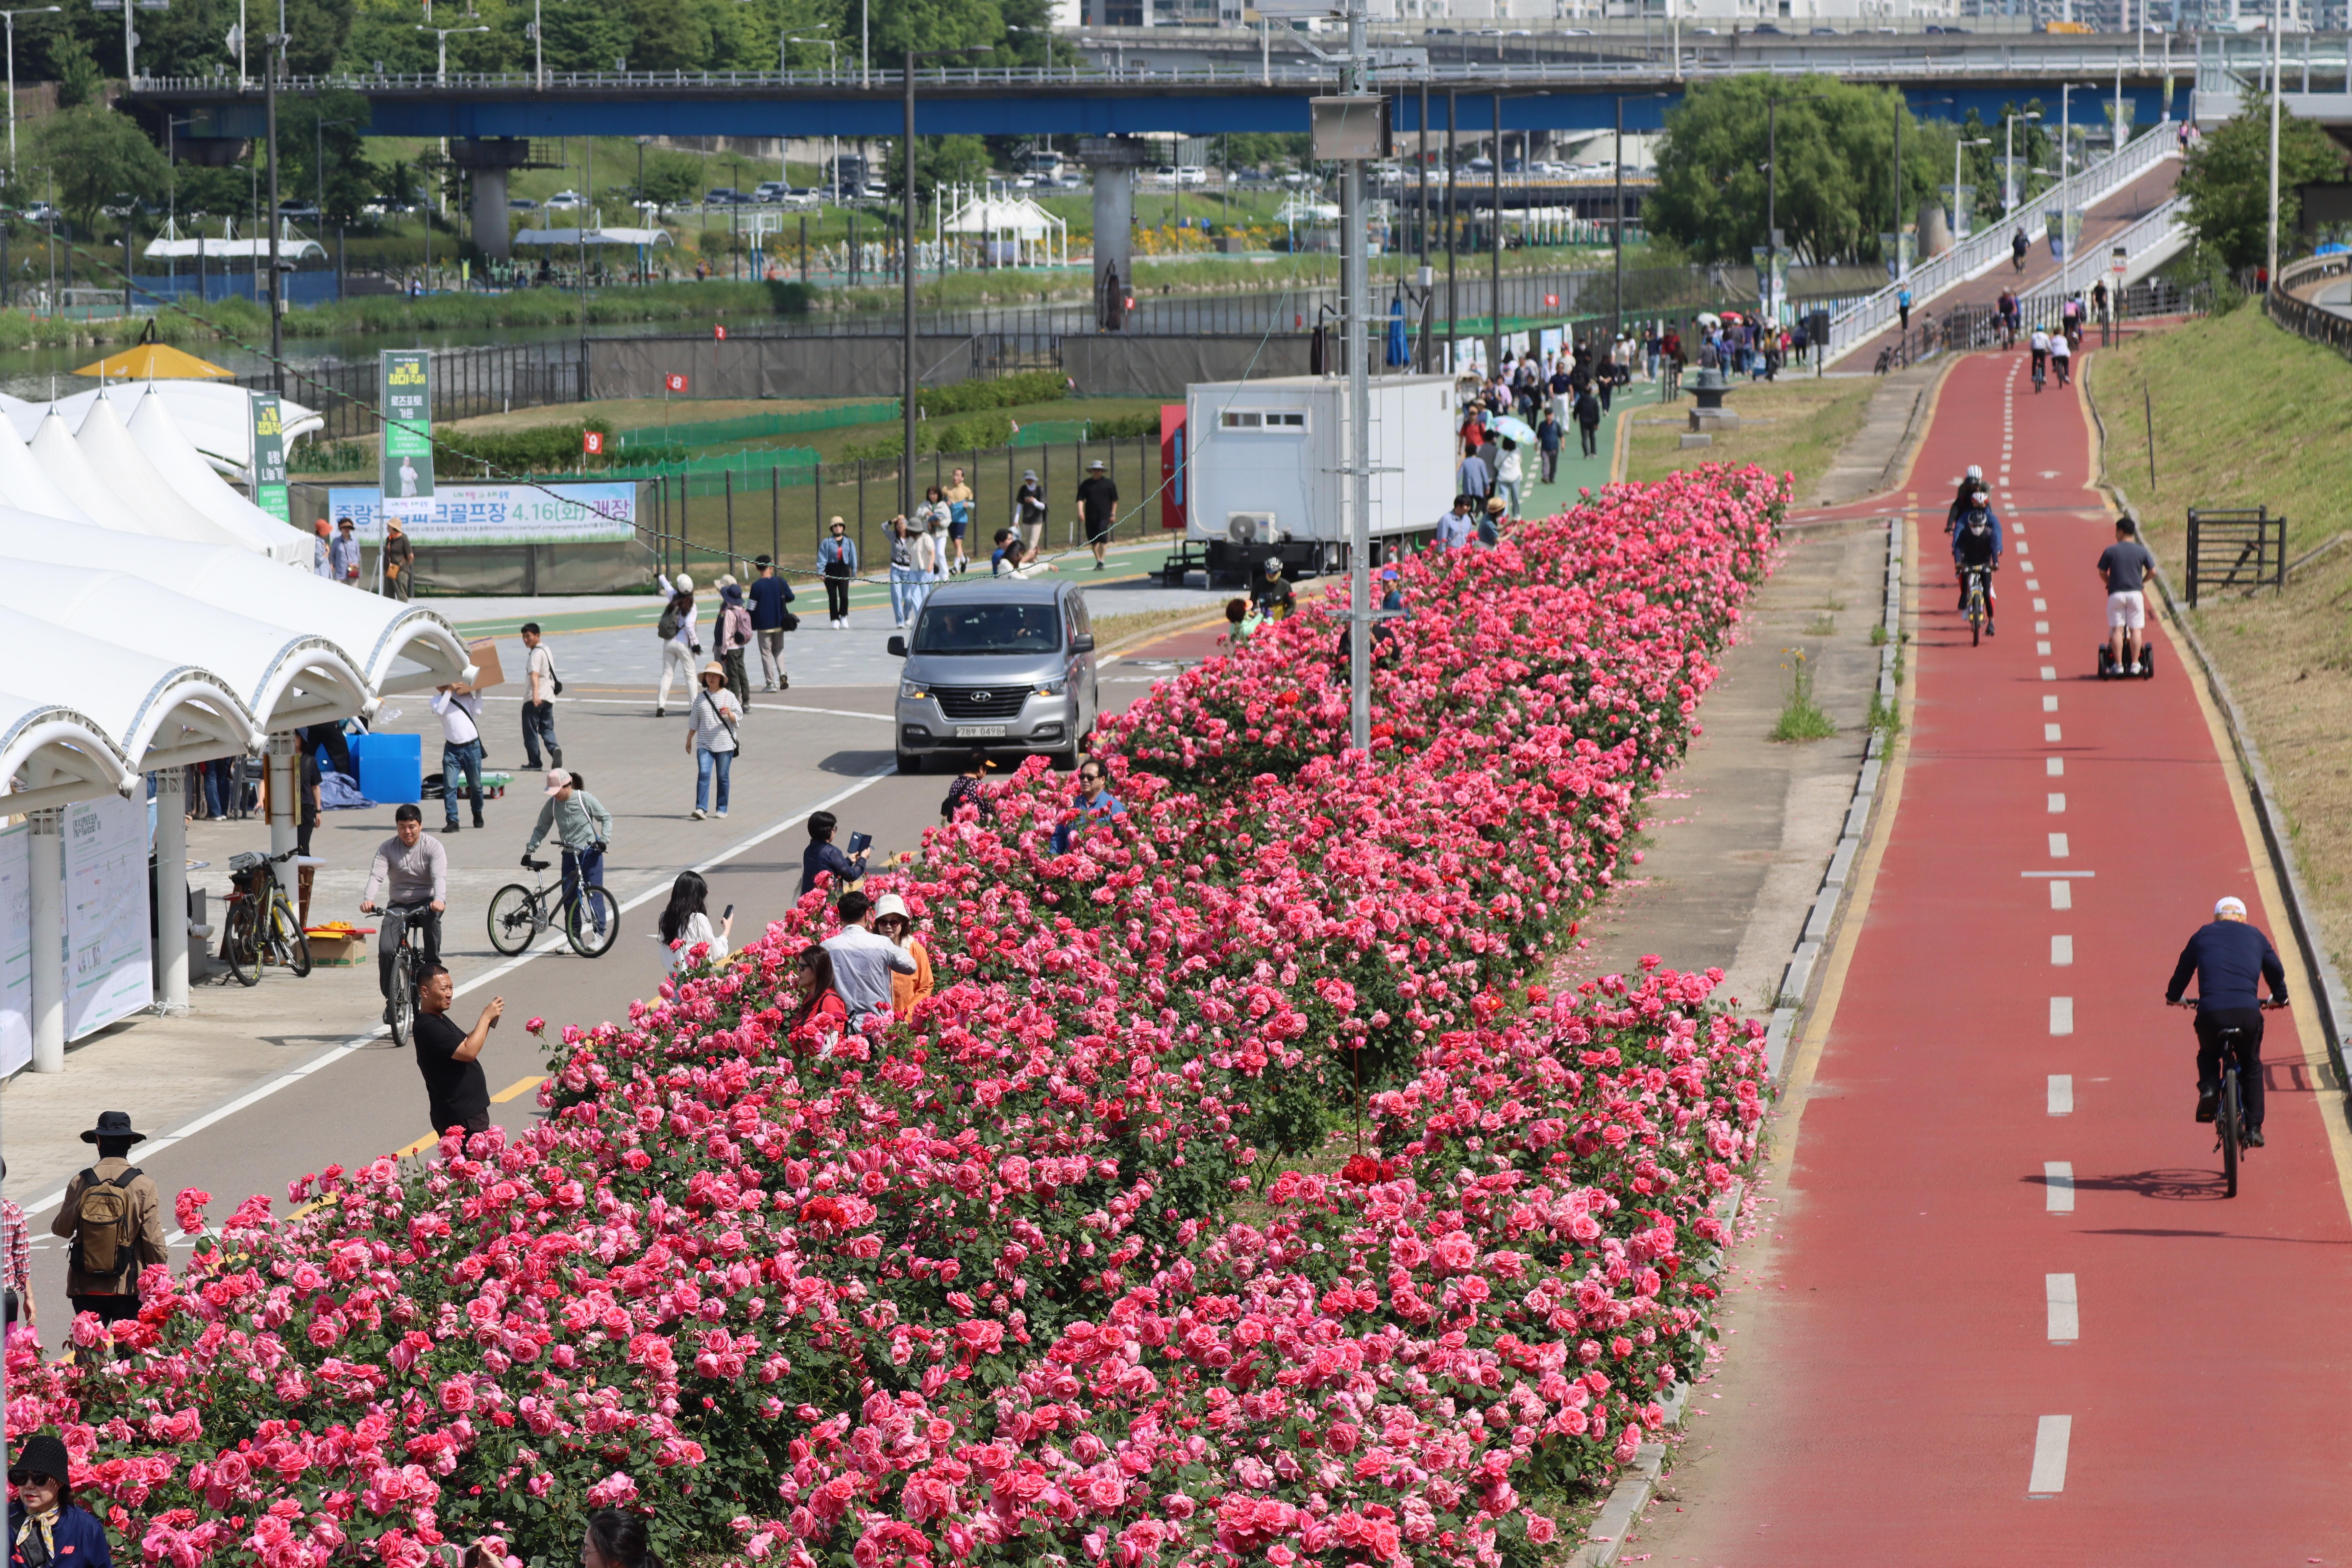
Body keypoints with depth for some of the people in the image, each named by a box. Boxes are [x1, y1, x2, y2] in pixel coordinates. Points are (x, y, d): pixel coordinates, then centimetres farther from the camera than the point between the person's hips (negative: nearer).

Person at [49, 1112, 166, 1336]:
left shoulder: (80, 1182, -4)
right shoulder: (144, 1185, -8)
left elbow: (62, 1229, 6)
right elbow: (154, 1241, -7)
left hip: (85, 1288, 1)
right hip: (128, 1286, -1)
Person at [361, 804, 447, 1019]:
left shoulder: (433, 847, -7)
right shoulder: (387, 848, -2)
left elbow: (439, 876, -21)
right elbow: (376, 875, -15)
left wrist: (439, 900, -42)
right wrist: (368, 900, -36)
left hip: (427, 902, -2)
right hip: (398, 905, 2)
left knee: (432, 916, -39)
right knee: (386, 950, -19)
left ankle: (432, 967, -22)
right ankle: (390, 999, -2)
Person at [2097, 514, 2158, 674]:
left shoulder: (2110, 551, -2)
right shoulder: (2141, 551, 1)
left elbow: (2102, 572, 0)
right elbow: (2153, 571, 4)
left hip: (2116, 594, -1)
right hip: (2135, 593, 1)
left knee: (2117, 630, 4)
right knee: (2136, 630, 6)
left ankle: (2119, 664, 1)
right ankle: (2135, 664, 3)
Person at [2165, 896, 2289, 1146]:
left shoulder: (2203, 935, 18)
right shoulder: (2255, 936, 20)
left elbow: (2183, 968, 29)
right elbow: (2276, 971, 30)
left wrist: (2174, 997, 48)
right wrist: (2279, 998, 50)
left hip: (2210, 1011, 0)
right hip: (2248, 1011, 0)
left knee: (2208, 1054, 30)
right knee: (2251, 1066, 23)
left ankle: (2208, 1088, 0)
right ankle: (2254, 1129, 17)